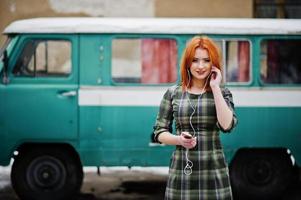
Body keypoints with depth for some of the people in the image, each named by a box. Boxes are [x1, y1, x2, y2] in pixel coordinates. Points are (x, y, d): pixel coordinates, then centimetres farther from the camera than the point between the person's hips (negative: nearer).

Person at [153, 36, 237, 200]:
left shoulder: (222, 93, 5)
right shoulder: (173, 93, 5)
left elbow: (227, 125, -13)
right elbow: (159, 132, 8)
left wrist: (215, 88, -9)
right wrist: (179, 139, -12)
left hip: (213, 172, 0)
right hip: (181, 171, 0)